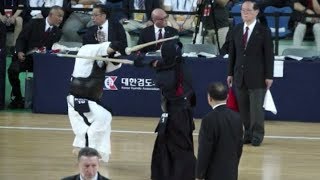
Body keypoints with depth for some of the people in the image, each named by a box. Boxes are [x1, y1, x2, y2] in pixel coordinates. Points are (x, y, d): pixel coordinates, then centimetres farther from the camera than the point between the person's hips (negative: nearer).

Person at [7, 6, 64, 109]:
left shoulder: (57, 32, 10)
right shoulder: (34, 23, 2)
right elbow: (21, 39, 1)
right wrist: (20, 52, -17)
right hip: (25, 57, -1)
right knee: (13, 70, -29)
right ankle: (17, 98, -13)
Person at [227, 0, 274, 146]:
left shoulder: (264, 31, -3)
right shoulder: (236, 30, 9)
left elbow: (269, 55, -3)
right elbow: (232, 53, 13)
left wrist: (269, 76, -7)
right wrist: (230, 73, 10)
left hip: (257, 78, -4)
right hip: (240, 76, 4)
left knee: (256, 107, -2)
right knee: (243, 108, 5)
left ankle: (257, 135, 8)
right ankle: (247, 134, 12)